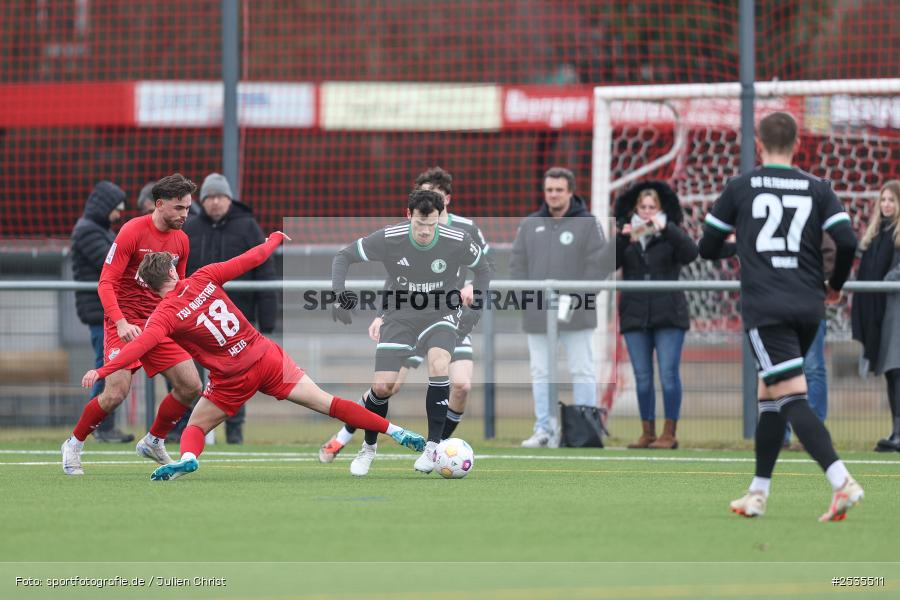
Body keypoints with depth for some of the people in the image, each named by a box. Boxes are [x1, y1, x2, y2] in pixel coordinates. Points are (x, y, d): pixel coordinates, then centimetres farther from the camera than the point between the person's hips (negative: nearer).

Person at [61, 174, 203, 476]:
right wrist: (120, 322, -28)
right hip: (125, 323, -6)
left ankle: (154, 441, 20)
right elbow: (106, 283, -16)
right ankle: (74, 445, 6)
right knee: (116, 392, -18)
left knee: (191, 387, -2)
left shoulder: (180, 240, 7)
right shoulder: (133, 231, -13)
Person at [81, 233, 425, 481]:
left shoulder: (165, 315, -8)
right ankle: (396, 432, 2)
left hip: (233, 380, -3)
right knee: (327, 403, 6)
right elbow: (251, 259, 3)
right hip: (266, 356, 3)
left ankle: (188, 458, -18)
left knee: (196, 426, 16)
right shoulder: (204, 278, -2)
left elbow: (141, 345, -23)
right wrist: (275, 239, 21)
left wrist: (102, 371, -23)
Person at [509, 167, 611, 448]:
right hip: (537, 314, 4)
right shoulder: (530, 224, 12)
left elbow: (598, 264, -5)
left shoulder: (587, 224, 0)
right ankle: (544, 430, 9)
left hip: (576, 316, -4)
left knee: (582, 371, -2)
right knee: (540, 373, 5)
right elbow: (517, 264, 11)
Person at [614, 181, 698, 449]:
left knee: (669, 374, -6)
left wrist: (666, 228, -20)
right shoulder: (627, 234, 11)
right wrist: (622, 239, -16)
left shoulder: (671, 234, 6)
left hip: (668, 314, -3)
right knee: (642, 377, 4)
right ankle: (647, 432, 10)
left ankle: (669, 434, -3)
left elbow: (690, 253, -13)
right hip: (635, 315, 3)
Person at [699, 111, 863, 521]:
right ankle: (758, 494, 21)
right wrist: (835, 285, 15)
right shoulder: (817, 188, 7)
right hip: (809, 308, 4)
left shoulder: (740, 188, 3)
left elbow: (707, 248, 9)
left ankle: (841, 482, -30)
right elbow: (847, 241, -4)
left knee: (793, 400, -12)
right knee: (769, 398, 19)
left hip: (765, 308, -4)